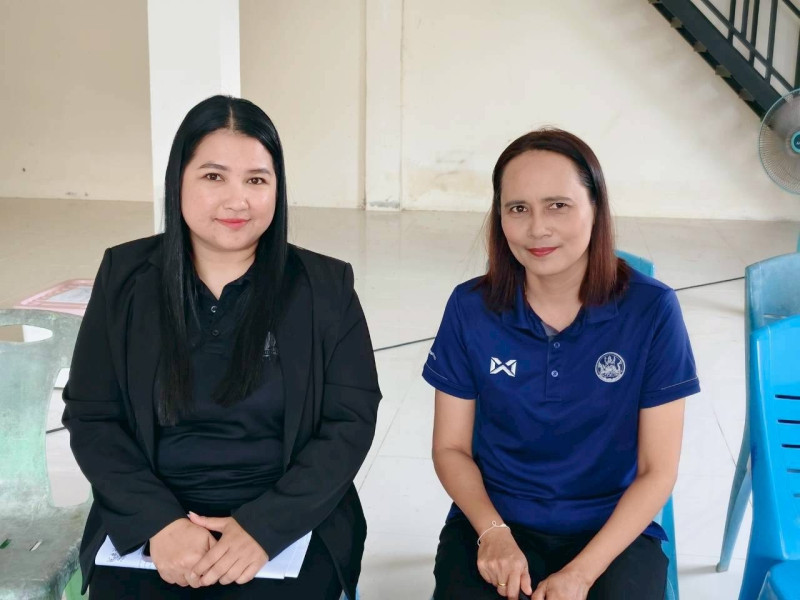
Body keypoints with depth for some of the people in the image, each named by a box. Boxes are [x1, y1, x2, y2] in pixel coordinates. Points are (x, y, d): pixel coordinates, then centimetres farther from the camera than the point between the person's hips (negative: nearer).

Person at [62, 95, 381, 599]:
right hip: (149, 522, 1)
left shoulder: (325, 286, 0)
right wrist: (159, 521, -13)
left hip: (288, 524, -1)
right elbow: (90, 416, 2)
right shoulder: (126, 277, 3)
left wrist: (263, 525, -16)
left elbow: (351, 420, -4)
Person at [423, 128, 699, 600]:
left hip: (613, 532, 0)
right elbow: (451, 447, 3)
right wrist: (492, 532, -15)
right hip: (493, 521, 1)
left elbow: (658, 470, -5)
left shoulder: (651, 311, -10)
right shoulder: (471, 308, -5)